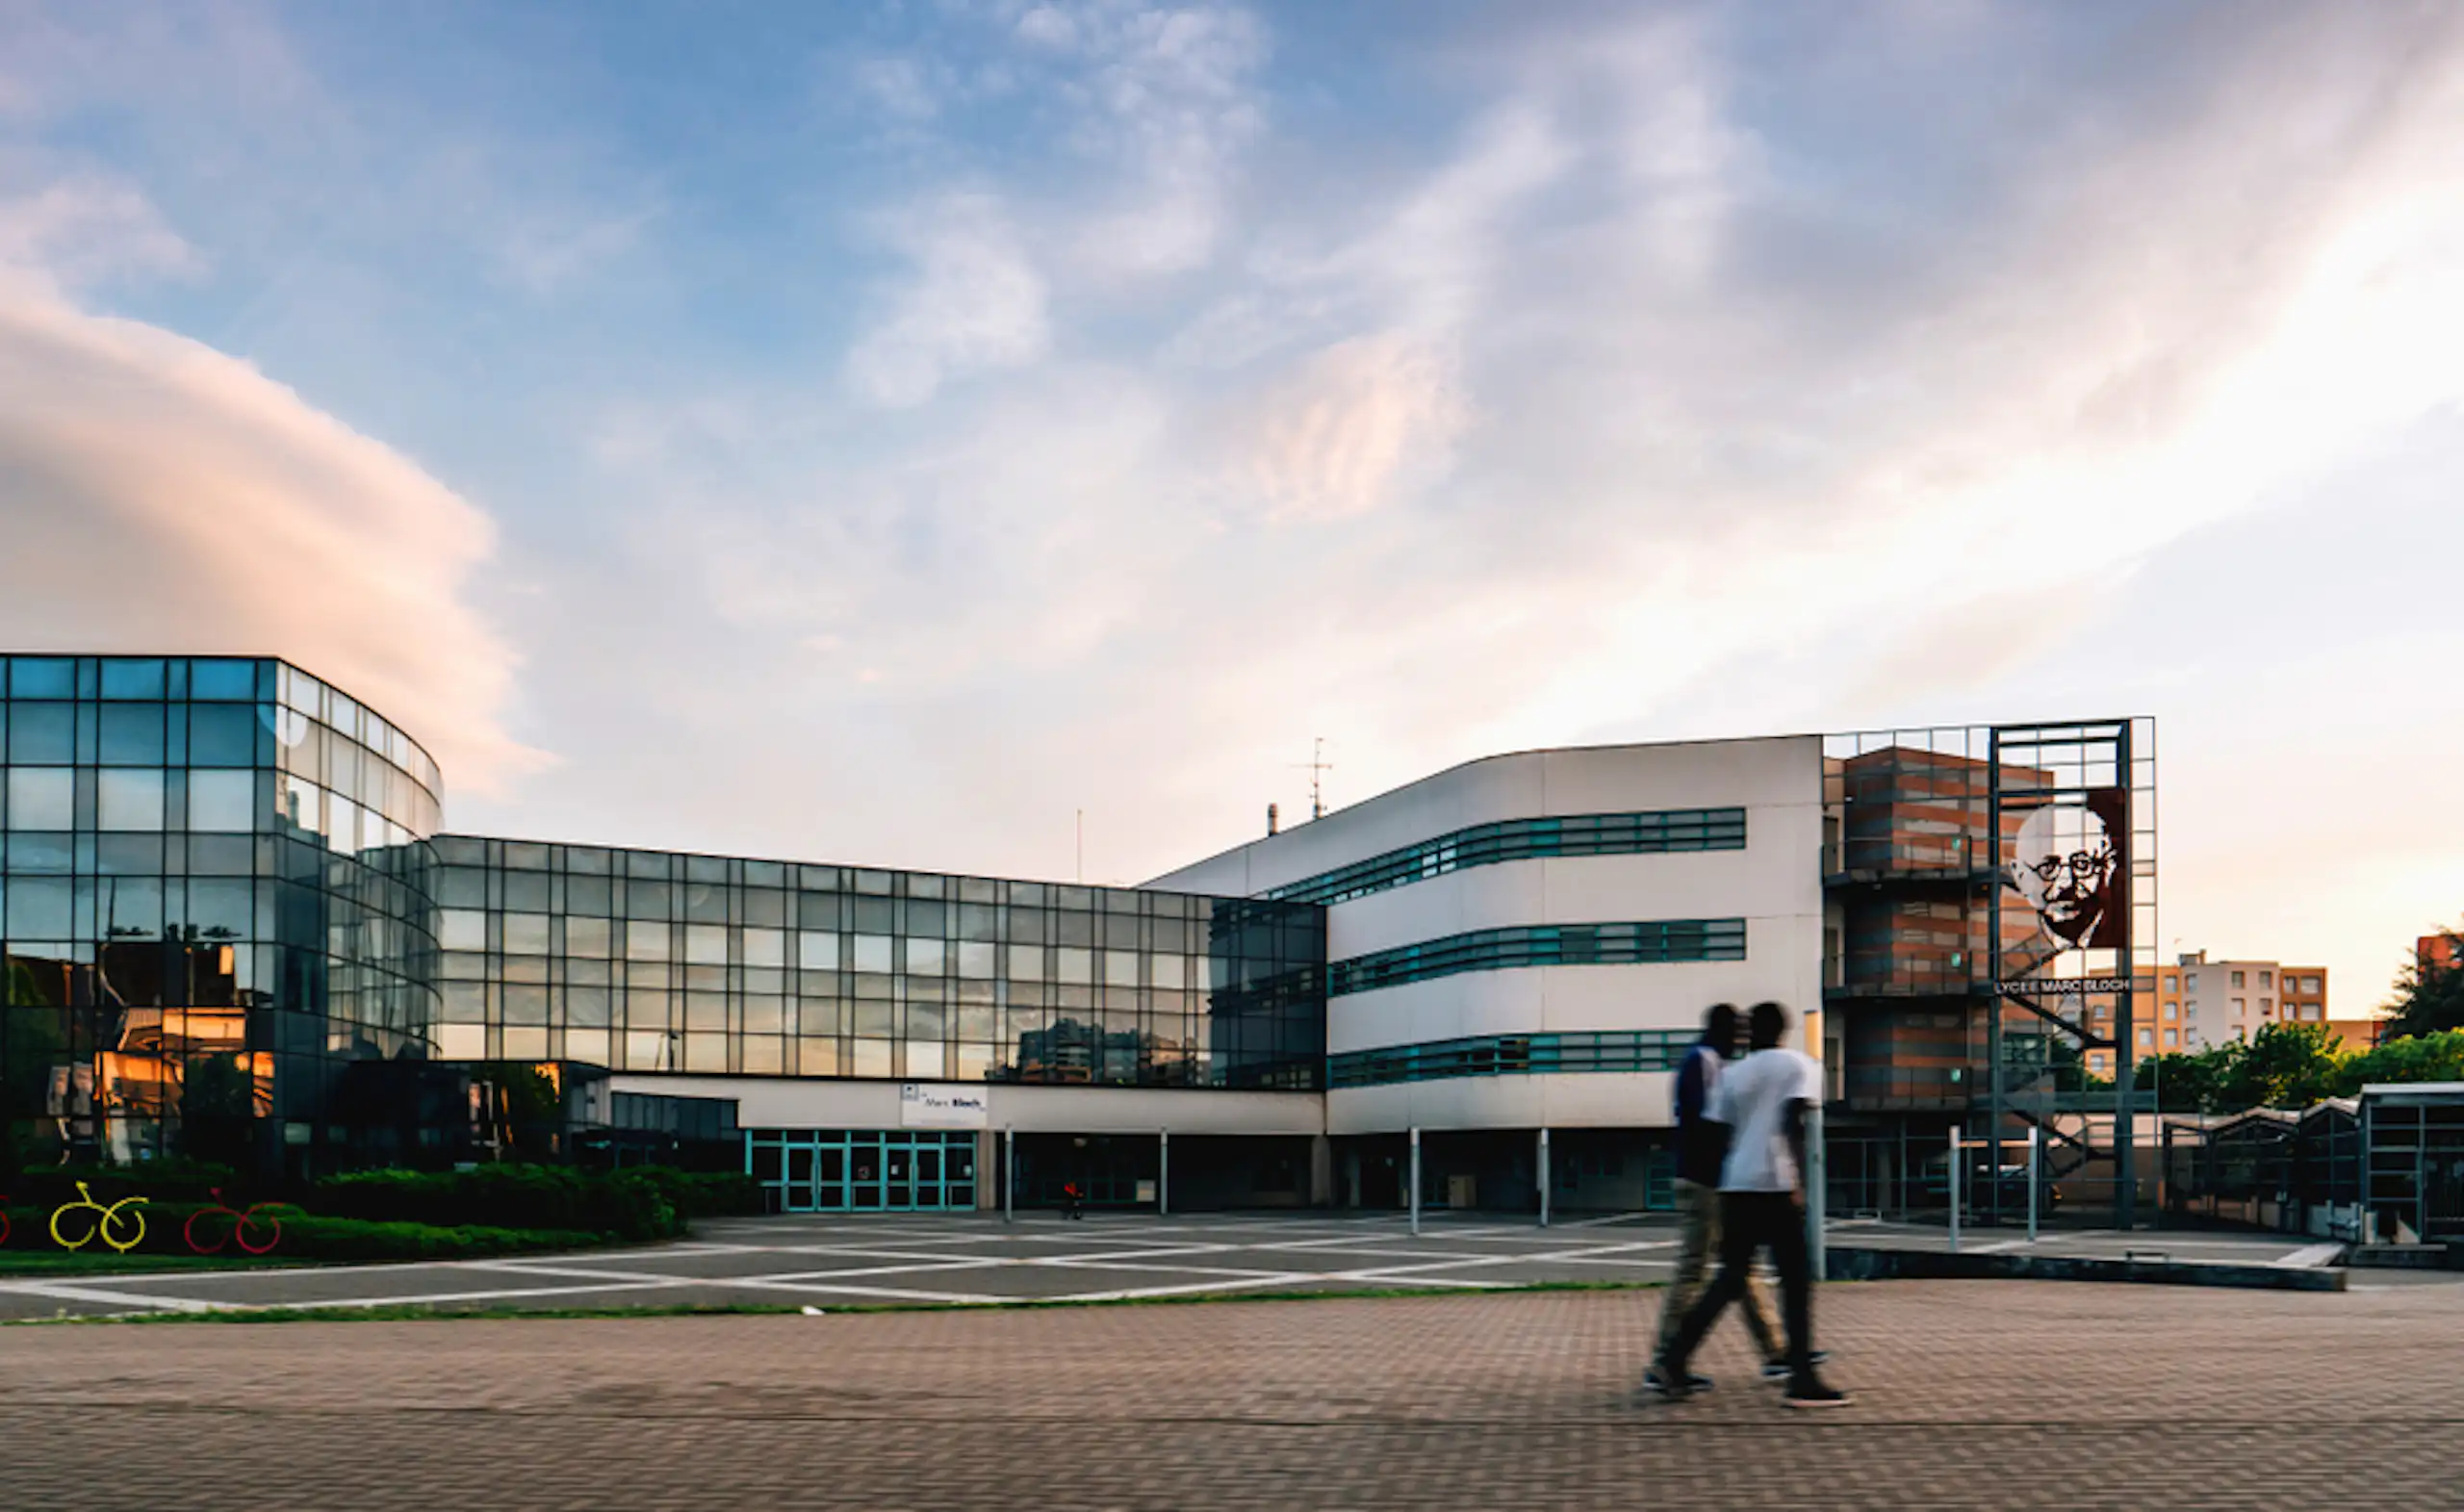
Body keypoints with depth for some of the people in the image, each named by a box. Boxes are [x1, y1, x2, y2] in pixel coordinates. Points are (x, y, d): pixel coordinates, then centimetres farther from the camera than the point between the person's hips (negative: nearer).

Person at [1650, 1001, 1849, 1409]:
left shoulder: (1732, 1074, 15)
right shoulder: (1801, 1066, 4)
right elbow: (1792, 1123, -12)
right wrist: (1799, 1180, -15)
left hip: (1735, 1185, 5)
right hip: (1775, 1186, -5)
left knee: (1731, 1280, 11)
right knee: (1796, 1280, 3)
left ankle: (1673, 1363, 4)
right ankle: (1802, 1380, 1)